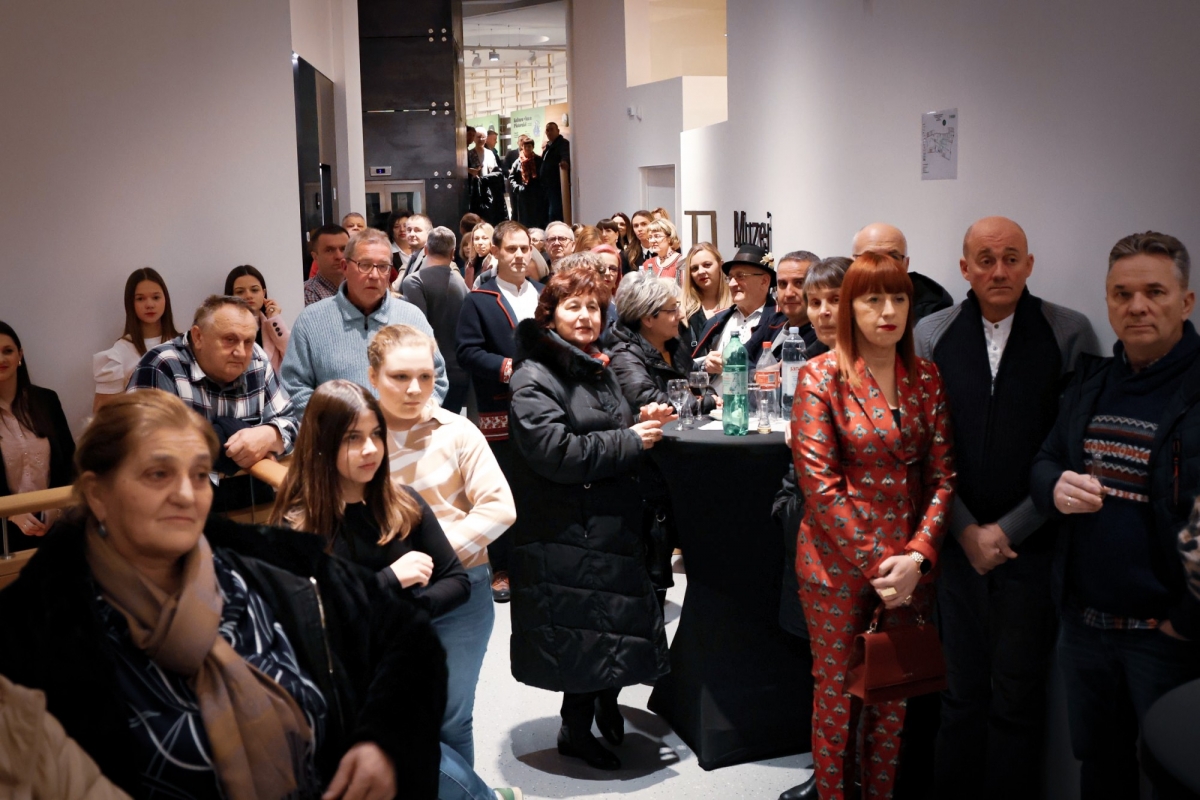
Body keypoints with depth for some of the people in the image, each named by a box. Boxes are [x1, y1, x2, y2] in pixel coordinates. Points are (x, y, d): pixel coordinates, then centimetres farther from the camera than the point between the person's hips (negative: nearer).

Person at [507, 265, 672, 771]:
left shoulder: (599, 370, 14)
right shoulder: (535, 379, -13)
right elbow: (555, 452, -24)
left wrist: (644, 422, 4)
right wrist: (629, 440, -19)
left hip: (614, 519, 8)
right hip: (569, 530, -8)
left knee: (613, 617, 15)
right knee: (584, 627, 0)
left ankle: (606, 700, 38)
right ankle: (577, 729, 19)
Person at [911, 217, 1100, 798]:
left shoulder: (1070, 334, -3)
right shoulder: (932, 336, 3)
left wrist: (1008, 530, -7)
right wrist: (966, 530, -4)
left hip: (1032, 545, -2)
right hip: (959, 540, 2)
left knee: (1017, 695, 4)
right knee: (962, 688, 11)